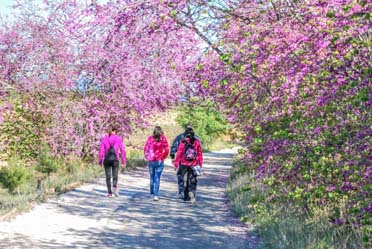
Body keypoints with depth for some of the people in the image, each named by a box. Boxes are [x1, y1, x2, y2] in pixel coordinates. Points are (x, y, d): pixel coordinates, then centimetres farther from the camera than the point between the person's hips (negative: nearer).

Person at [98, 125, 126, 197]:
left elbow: (101, 150, -1)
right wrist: (124, 161, 6)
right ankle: (115, 187, -25)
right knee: (115, 176, 3)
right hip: (115, 159, -1)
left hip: (107, 159, 1)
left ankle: (109, 192, 8)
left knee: (108, 177, 9)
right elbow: (122, 150, 0)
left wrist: (100, 161, 5)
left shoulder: (104, 139, 2)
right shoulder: (118, 138, 2)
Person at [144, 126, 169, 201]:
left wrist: (147, 157, 8)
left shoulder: (150, 138, -4)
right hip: (160, 161, -1)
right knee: (157, 178, 1)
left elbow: (145, 148, -5)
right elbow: (167, 150, -8)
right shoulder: (163, 139, -5)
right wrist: (163, 157, 6)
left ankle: (152, 193, 26)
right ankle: (156, 195, -7)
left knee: (152, 177, 16)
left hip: (151, 161, 1)